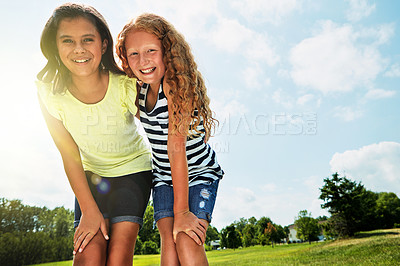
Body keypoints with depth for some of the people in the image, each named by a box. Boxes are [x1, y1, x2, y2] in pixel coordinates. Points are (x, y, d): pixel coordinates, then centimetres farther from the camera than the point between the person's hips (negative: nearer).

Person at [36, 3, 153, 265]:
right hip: (92, 175, 2)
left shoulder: (126, 87, -25)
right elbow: (70, 156, -9)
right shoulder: (51, 94, -17)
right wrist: (89, 210, -10)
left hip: (134, 169, -1)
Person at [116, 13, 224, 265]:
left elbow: (176, 147, -28)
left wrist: (181, 211, -25)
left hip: (200, 174, -5)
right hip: (165, 178, 5)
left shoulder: (175, 84, -23)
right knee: (169, 242, -10)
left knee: (188, 243, -18)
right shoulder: (138, 88, -4)